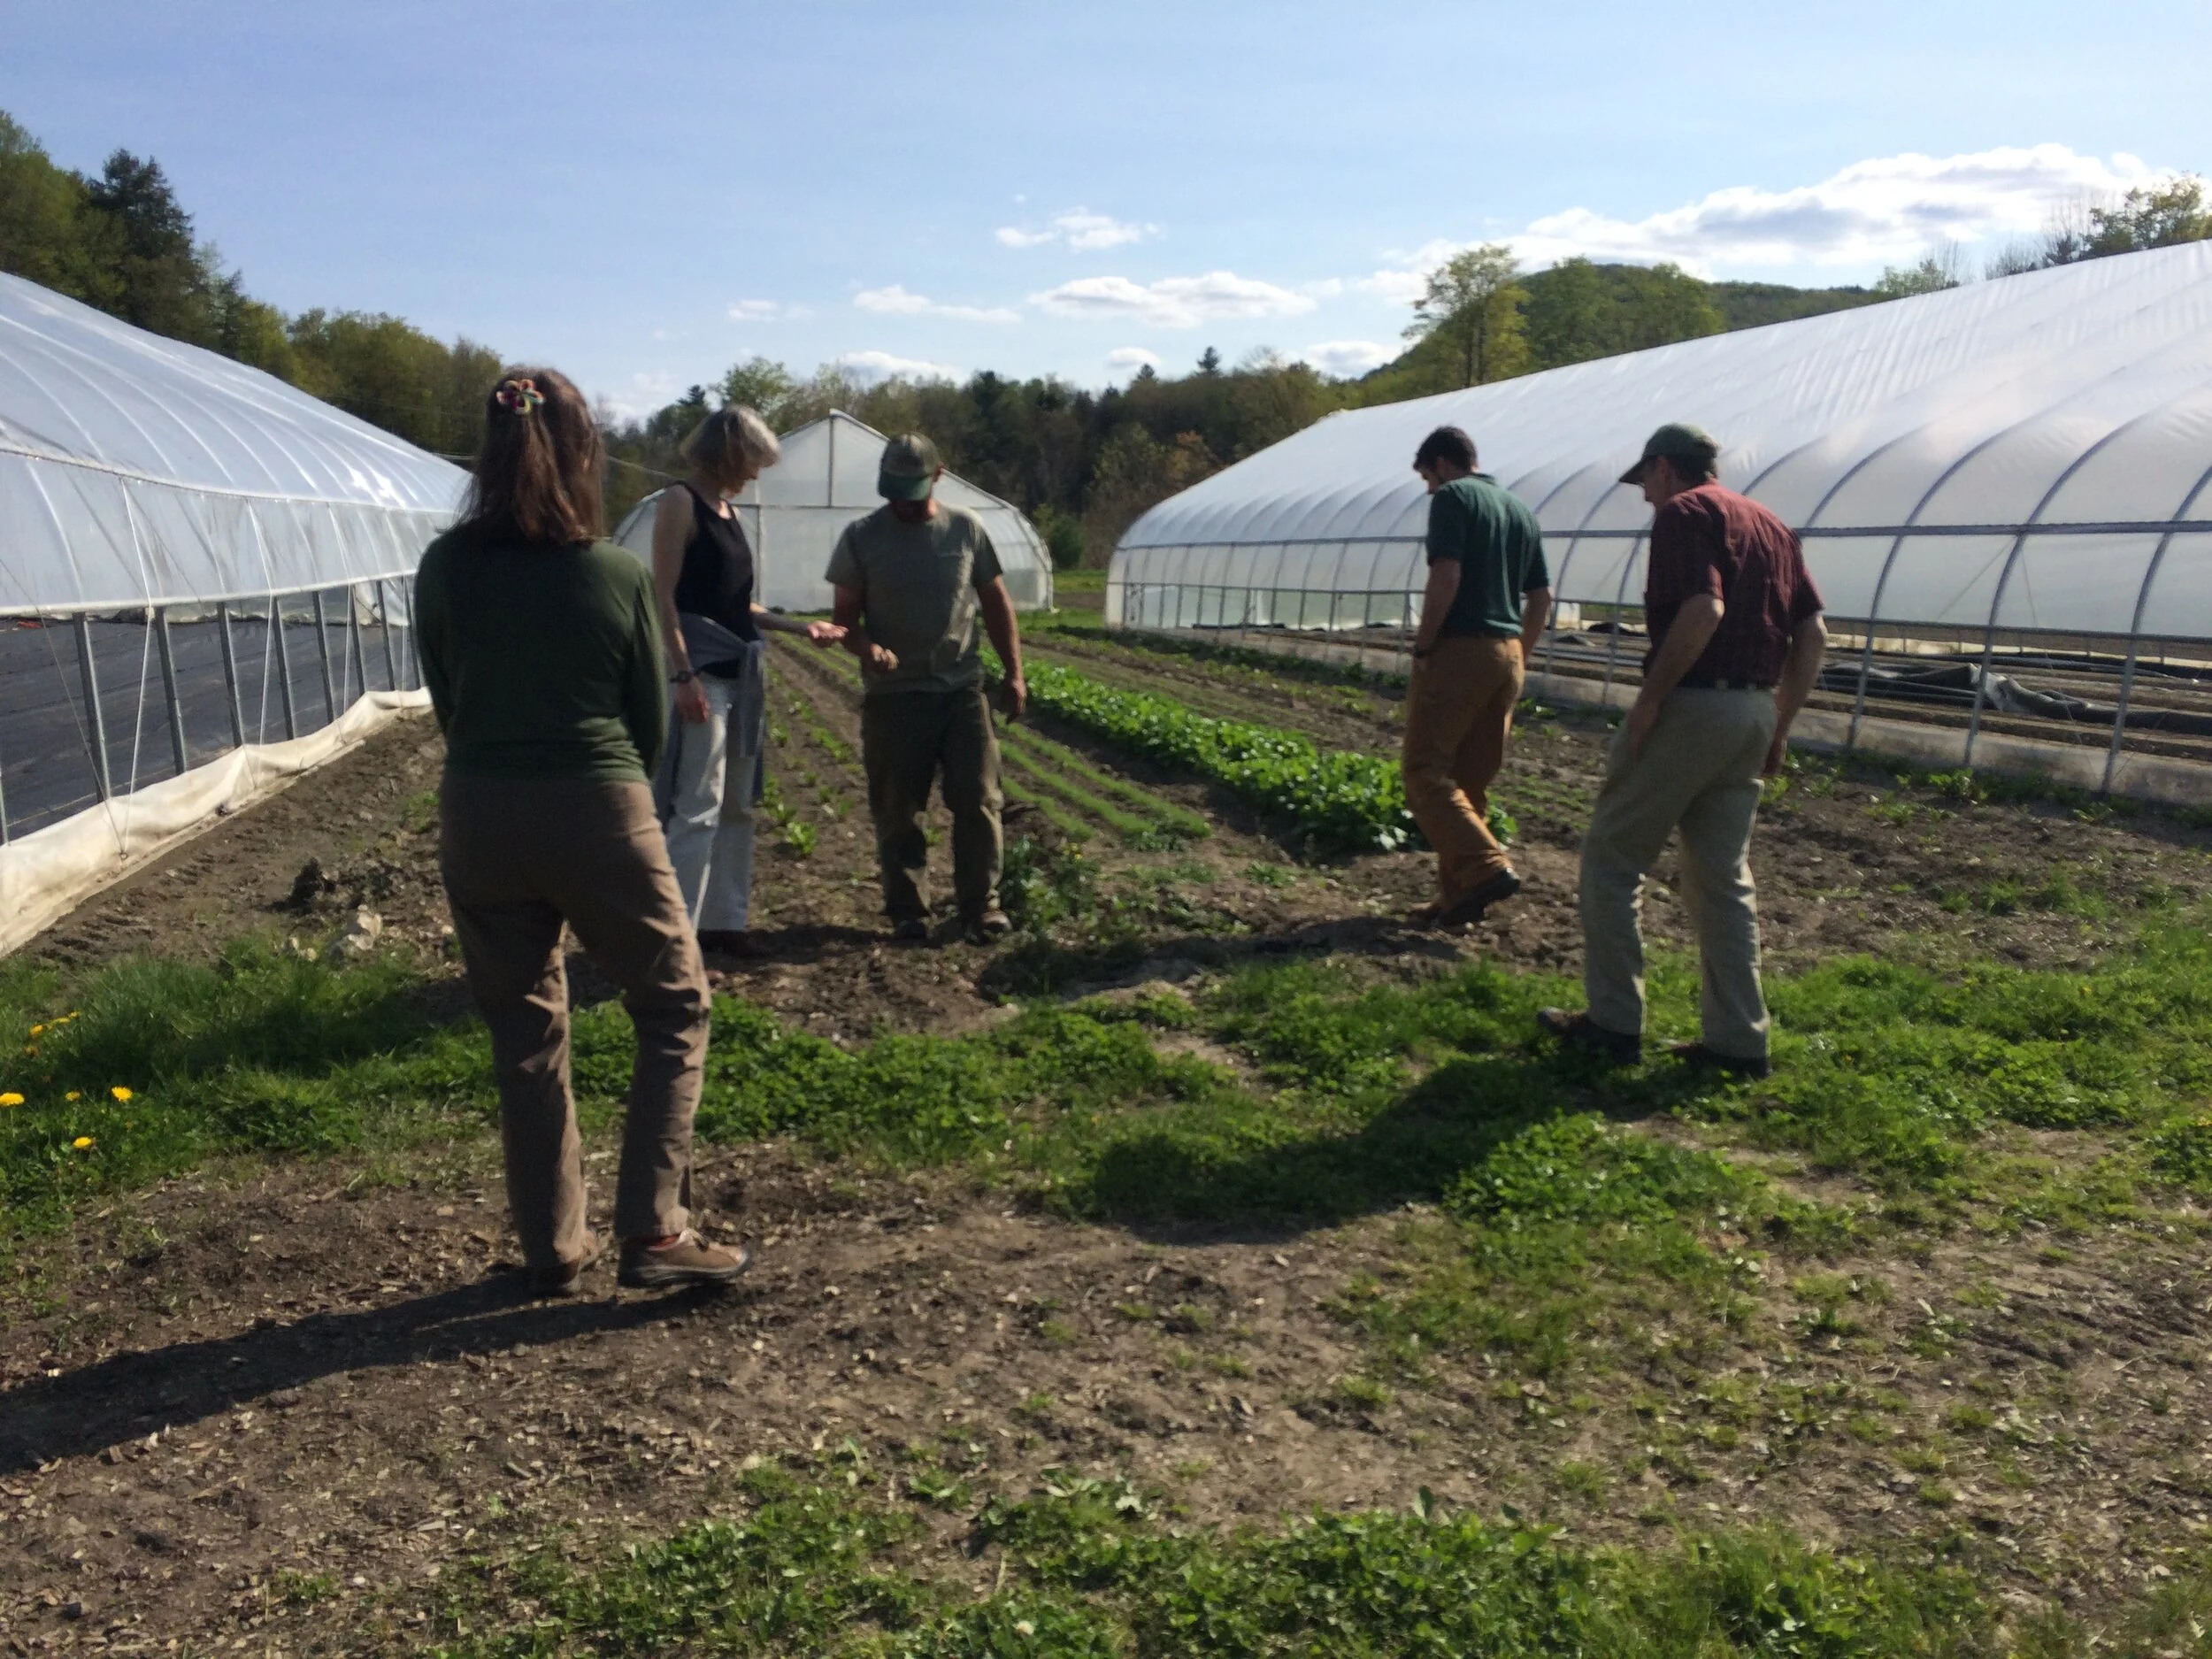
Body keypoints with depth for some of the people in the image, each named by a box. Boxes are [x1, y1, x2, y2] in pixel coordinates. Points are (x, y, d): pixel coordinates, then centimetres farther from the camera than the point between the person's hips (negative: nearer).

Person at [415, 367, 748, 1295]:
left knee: (524, 1036, 15)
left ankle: (552, 1248, 23)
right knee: (674, 1009, 12)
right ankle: (650, 1229, 5)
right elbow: (652, 722, 1)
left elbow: (448, 705, 8)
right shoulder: (617, 575, -8)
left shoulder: (442, 570, -2)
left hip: (479, 820, 3)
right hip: (600, 816, -3)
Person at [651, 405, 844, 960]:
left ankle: (723, 920, 19)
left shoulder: (727, 509, 17)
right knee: (698, 808, -9)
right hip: (702, 673, -9)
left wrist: (801, 628, 18)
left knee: (737, 806, 11)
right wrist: (683, 675, -21)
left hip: (741, 674, 9)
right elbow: (664, 597, -14)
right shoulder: (680, 501, -7)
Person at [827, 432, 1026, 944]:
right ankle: (907, 911, 17)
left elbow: (996, 604, 9)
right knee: (897, 810, 6)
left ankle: (980, 906, 13)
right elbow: (846, 614, 0)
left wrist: (1014, 674, 4)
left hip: (963, 690, 1)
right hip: (893, 696, -1)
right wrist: (866, 647, -22)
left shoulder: (966, 529, 3)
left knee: (978, 800, 2)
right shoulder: (861, 537, -2)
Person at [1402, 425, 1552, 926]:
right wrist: (1518, 656, 20)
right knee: (1472, 780, 12)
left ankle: (1486, 867, -17)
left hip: (1458, 650, -8)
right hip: (1507, 656, 8)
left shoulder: (1452, 497, -5)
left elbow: (1445, 577, -18)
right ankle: (1458, 896, 14)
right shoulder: (1520, 509, 17)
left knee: (1425, 769, -4)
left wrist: (1422, 646, -10)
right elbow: (1542, 595, 16)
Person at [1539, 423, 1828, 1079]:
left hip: (1691, 705, -8)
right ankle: (1738, 1039, 15)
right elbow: (1813, 633, 14)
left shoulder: (1683, 513, -7)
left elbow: (1704, 609, -23)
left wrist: (1649, 698, -17)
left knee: (1611, 855, 4)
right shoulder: (1771, 525, 18)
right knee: (1723, 875, 13)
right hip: (1754, 711, 8)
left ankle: (1614, 1023, 7)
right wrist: (1780, 725, 17)